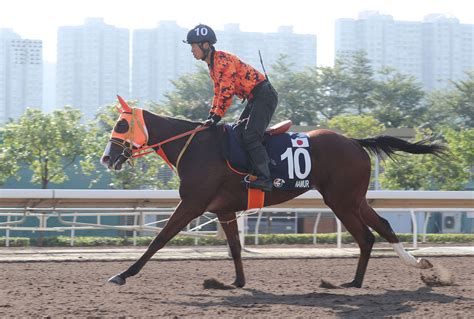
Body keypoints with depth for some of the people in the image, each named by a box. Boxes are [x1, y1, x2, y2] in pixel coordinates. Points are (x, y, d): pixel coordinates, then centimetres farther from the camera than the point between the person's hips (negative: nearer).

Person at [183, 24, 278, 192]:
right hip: (254, 98, 11)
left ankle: (264, 179, -26)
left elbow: (227, 91, -23)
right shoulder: (212, 65, 14)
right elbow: (218, 92, 18)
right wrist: (211, 116, 9)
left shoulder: (223, 60, -18)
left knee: (250, 137, -21)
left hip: (264, 95, -11)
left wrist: (216, 117, -20)